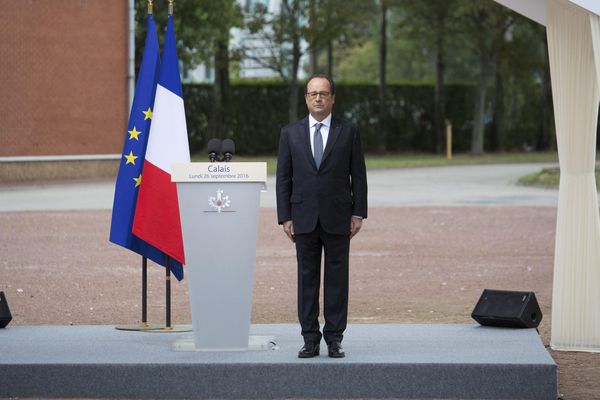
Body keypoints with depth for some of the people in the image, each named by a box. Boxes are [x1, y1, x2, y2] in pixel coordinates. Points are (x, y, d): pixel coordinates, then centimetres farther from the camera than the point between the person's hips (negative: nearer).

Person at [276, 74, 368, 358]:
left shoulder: (348, 132, 4)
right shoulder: (290, 133, 7)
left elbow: (358, 175, 5)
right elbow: (283, 178, 6)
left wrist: (358, 214, -2)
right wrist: (285, 217, 0)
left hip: (338, 218, -1)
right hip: (304, 218, 1)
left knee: (337, 279, 1)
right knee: (307, 279, 3)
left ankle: (334, 339, 6)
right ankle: (310, 339, 7)